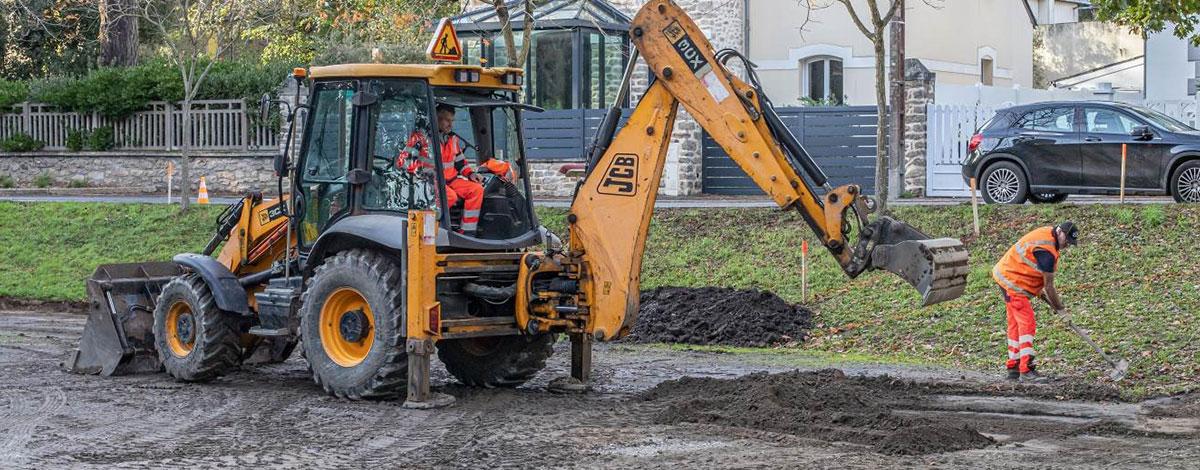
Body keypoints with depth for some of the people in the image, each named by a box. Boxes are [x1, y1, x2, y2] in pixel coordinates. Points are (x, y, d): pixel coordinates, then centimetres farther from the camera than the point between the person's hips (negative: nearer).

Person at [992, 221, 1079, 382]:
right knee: (1027, 324, -14)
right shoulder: (1046, 251, -26)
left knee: (1016, 324, 15)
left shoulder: (1047, 233, 4)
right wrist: (1060, 309, -10)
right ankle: (1026, 371, -19)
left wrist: (1041, 292, 12)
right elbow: (1049, 285, -21)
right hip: (1013, 283, -11)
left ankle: (1013, 368, 23)